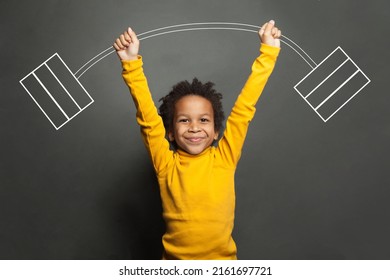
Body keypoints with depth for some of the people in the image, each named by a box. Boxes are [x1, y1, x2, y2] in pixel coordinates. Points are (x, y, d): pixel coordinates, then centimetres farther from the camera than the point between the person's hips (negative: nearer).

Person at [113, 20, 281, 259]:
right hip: (176, 268, 0)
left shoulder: (224, 157, -7)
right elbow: (147, 116, -15)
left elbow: (245, 107, -10)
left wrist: (268, 52, -9)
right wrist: (131, 64, -23)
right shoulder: (166, 164, -8)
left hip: (223, 260, 1)